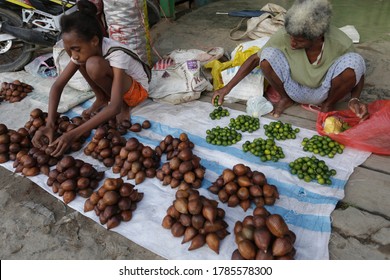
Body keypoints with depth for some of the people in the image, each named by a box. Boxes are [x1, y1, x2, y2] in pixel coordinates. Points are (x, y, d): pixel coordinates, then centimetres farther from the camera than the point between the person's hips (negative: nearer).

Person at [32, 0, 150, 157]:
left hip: (136, 89, -6)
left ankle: (124, 106, -11)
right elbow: (58, 85, -17)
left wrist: (73, 134, -47)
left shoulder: (117, 55, -35)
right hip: (114, 82, 7)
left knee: (93, 65, -33)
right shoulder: (85, 49, -16)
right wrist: (50, 124, -31)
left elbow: (114, 107, -44)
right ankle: (101, 99, 0)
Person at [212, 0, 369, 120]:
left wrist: (354, 99, -28)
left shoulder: (341, 43, -26)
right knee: (268, 55, -28)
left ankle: (328, 105, -2)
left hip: (325, 93, 0)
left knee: (354, 61, -31)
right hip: (295, 90, 0)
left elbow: (357, 72, -9)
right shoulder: (284, 36, -27)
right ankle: (285, 99, 1)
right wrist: (228, 87, -19)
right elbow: (255, 59, -16)